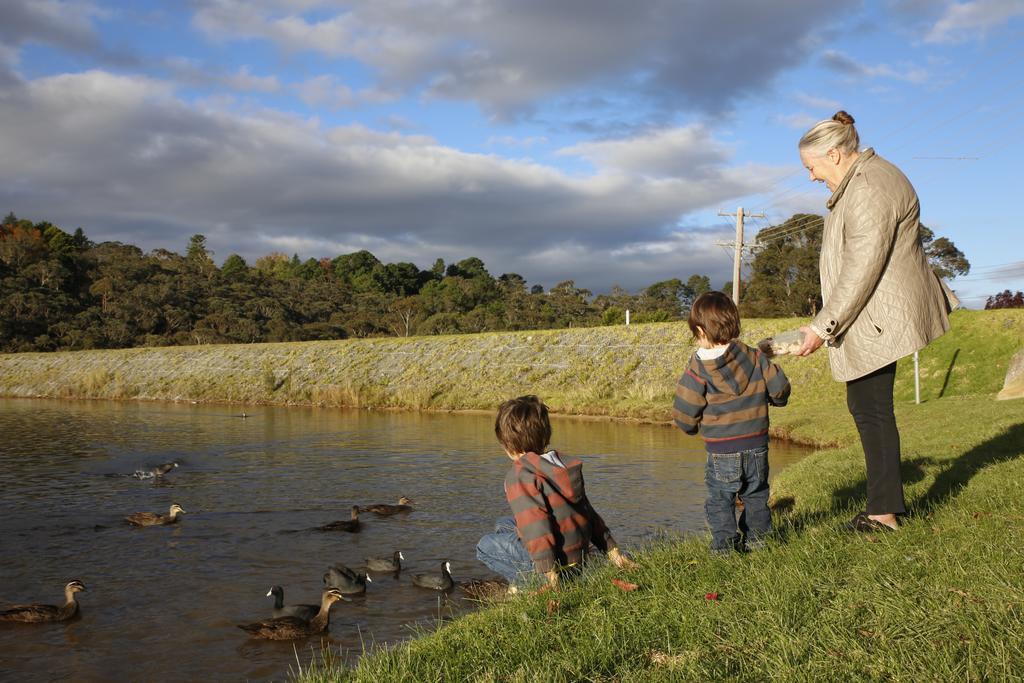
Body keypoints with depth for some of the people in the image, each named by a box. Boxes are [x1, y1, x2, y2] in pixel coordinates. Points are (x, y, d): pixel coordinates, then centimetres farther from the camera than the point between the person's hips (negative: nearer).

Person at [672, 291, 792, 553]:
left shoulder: (698, 371, -13)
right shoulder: (755, 358, -4)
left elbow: (684, 416, -11)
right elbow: (780, 388, 2)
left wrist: (694, 427, 11)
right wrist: (764, 399, 23)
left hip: (721, 453, -4)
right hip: (757, 447, 4)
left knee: (719, 501, 10)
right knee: (756, 495, 21)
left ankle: (725, 544, 8)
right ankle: (757, 537, 28)